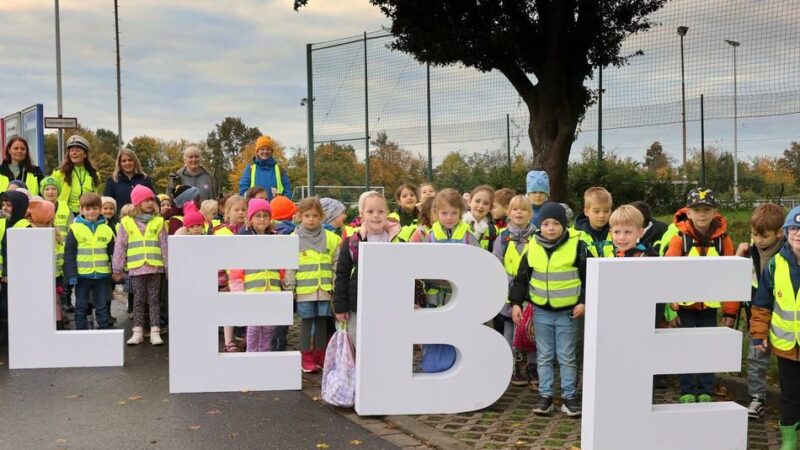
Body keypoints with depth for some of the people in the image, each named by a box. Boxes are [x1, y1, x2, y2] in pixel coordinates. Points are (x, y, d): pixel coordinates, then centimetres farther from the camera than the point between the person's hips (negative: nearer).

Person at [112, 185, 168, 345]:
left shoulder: (158, 222, 5)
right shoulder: (127, 223, 3)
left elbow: (164, 246, 8)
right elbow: (120, 247, 6)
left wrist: (168, 267, 7)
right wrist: (117, 270, 6)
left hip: (155, 267, 0)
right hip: (136, 268, 0)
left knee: (154, 299, 5)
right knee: (138, 300, 7)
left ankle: (155, 332, 8)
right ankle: (138, 331, 14)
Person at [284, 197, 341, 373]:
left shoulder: (331, 238, 5)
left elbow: (337, 265, 7)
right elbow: (289, 267, 1)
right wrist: (290, 289, -2)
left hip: (325, 289, 2)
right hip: (304, 290, -2)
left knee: (321, 322, 10)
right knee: (306, 322, 4)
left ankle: (320, 356, 22)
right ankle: (306, 357, 12)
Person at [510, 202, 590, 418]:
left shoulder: (577, 245, -8)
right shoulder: (532, 247, -1)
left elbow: (588, 276, -3)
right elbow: (522, 277, 7)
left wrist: (583, 301, -9)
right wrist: (516, 302, 1)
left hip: (567, 312, -2)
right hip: (541, 311, 3)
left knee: (567, 357, 8)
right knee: (544, 356, 11)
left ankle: (569, 396, 19)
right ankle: (545, 395, 20)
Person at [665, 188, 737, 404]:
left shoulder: (723, 239, -3)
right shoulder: (679, 238, -10)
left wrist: (730, 311, 1)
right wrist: (671, 306, -13)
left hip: (710, 306, 2)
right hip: (685, 306, -1)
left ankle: (706, 391, 22)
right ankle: (687, 391, 18)